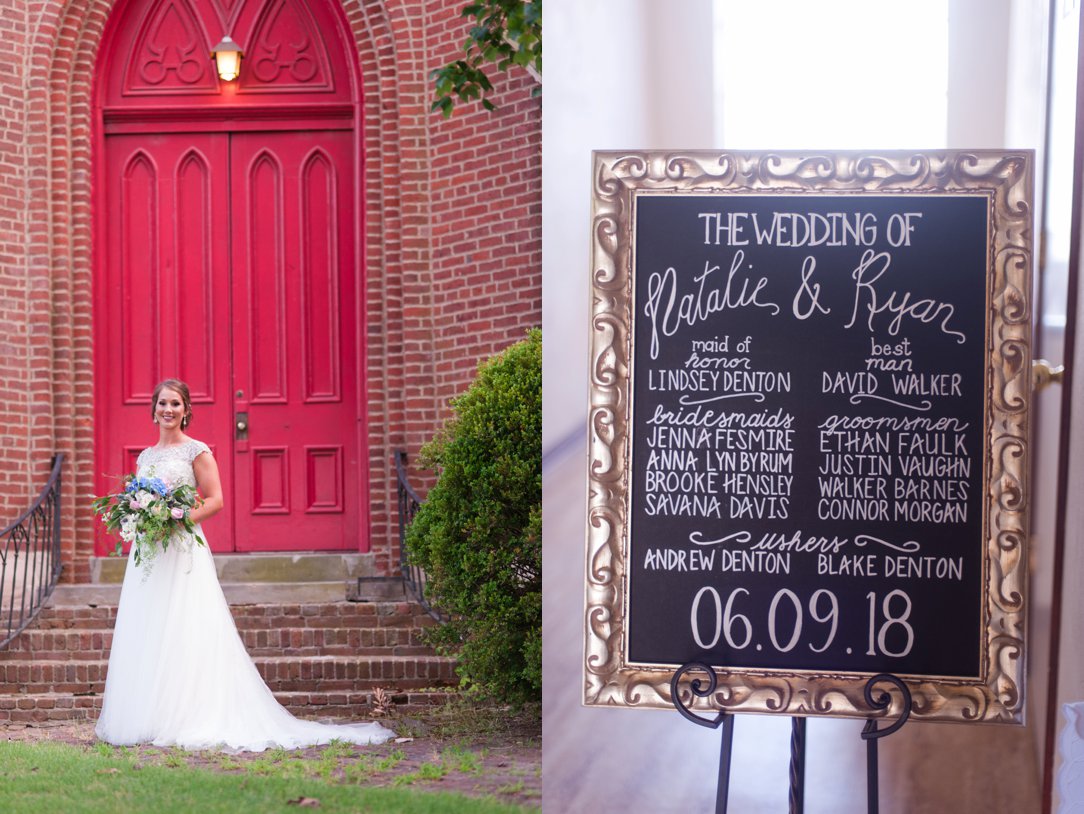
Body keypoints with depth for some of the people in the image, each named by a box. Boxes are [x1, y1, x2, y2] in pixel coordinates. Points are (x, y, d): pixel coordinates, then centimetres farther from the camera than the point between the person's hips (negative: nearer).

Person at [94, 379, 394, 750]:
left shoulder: (196, 451, -2)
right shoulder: (145, 456, 16)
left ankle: (185, 720, -6)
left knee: (183, 636, -8)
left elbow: (215, 500, -7)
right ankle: (150, 721, 8)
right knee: (147, 636, 4)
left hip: (183, 549, -6)